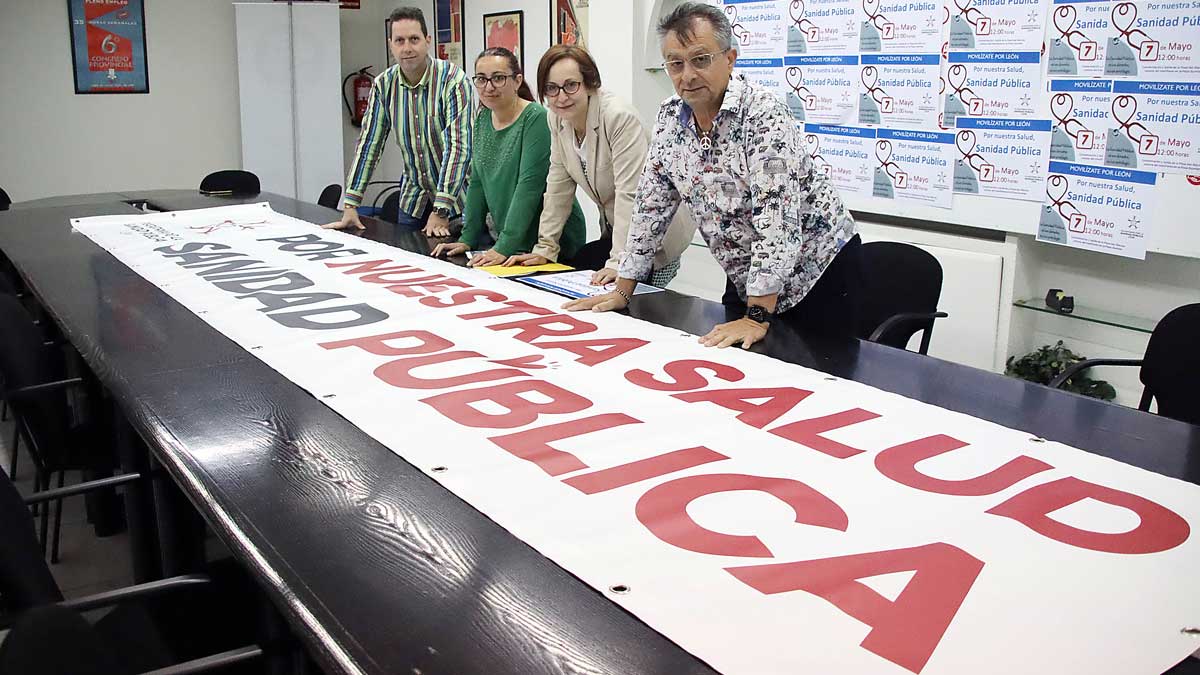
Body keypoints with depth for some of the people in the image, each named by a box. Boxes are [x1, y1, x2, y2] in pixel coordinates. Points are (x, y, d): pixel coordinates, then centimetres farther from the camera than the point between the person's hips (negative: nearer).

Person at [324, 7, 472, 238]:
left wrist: (441, 211, -27)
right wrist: (350, 206, -5)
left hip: (456, 198, -4)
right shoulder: (384, 84, -3)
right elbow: (369, 144, 0)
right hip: (413, 199, 4)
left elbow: (458, 147, -23)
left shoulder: (453, 80, -18)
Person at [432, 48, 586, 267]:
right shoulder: (483, 119, 9)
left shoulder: (536, 119, -14)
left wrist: (505, 247, -25)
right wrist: (467, 239, 6)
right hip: (503, 238, 6)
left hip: (553, 240, -6)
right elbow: (477, 182, 13)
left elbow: (529, 186, -21)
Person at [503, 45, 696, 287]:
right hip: (615, 229, 7)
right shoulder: (557, 118, -2)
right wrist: (545, 249, -1)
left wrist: (619, 263, -32)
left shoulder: (619, 117, -24)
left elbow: (630, 194, -28)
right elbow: (558, 186, 4)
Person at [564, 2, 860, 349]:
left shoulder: (763, 114, -23)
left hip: (817, 270, -6)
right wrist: (623, 290, 2)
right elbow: (651, 204, 4)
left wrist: (758, 316, -35)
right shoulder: (670, 118, -2)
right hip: (746, 278, 6)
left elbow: (776, 216, -31)